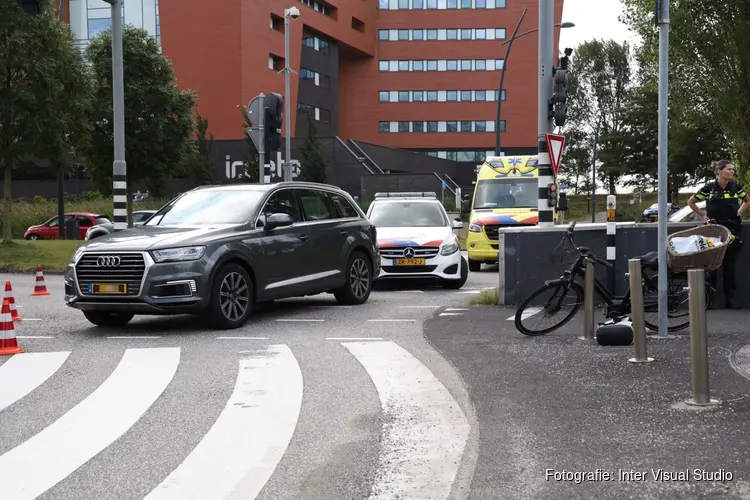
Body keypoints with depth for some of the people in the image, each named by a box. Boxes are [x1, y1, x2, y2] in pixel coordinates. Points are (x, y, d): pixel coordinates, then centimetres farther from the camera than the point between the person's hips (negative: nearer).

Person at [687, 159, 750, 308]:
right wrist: (703, 215, 4)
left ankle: (730, 297, 7)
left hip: (732, 230, 2)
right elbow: (691, 202, 7)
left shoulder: (736, 186, 0)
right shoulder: (709, 188, -6)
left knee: (729, 265, 4)